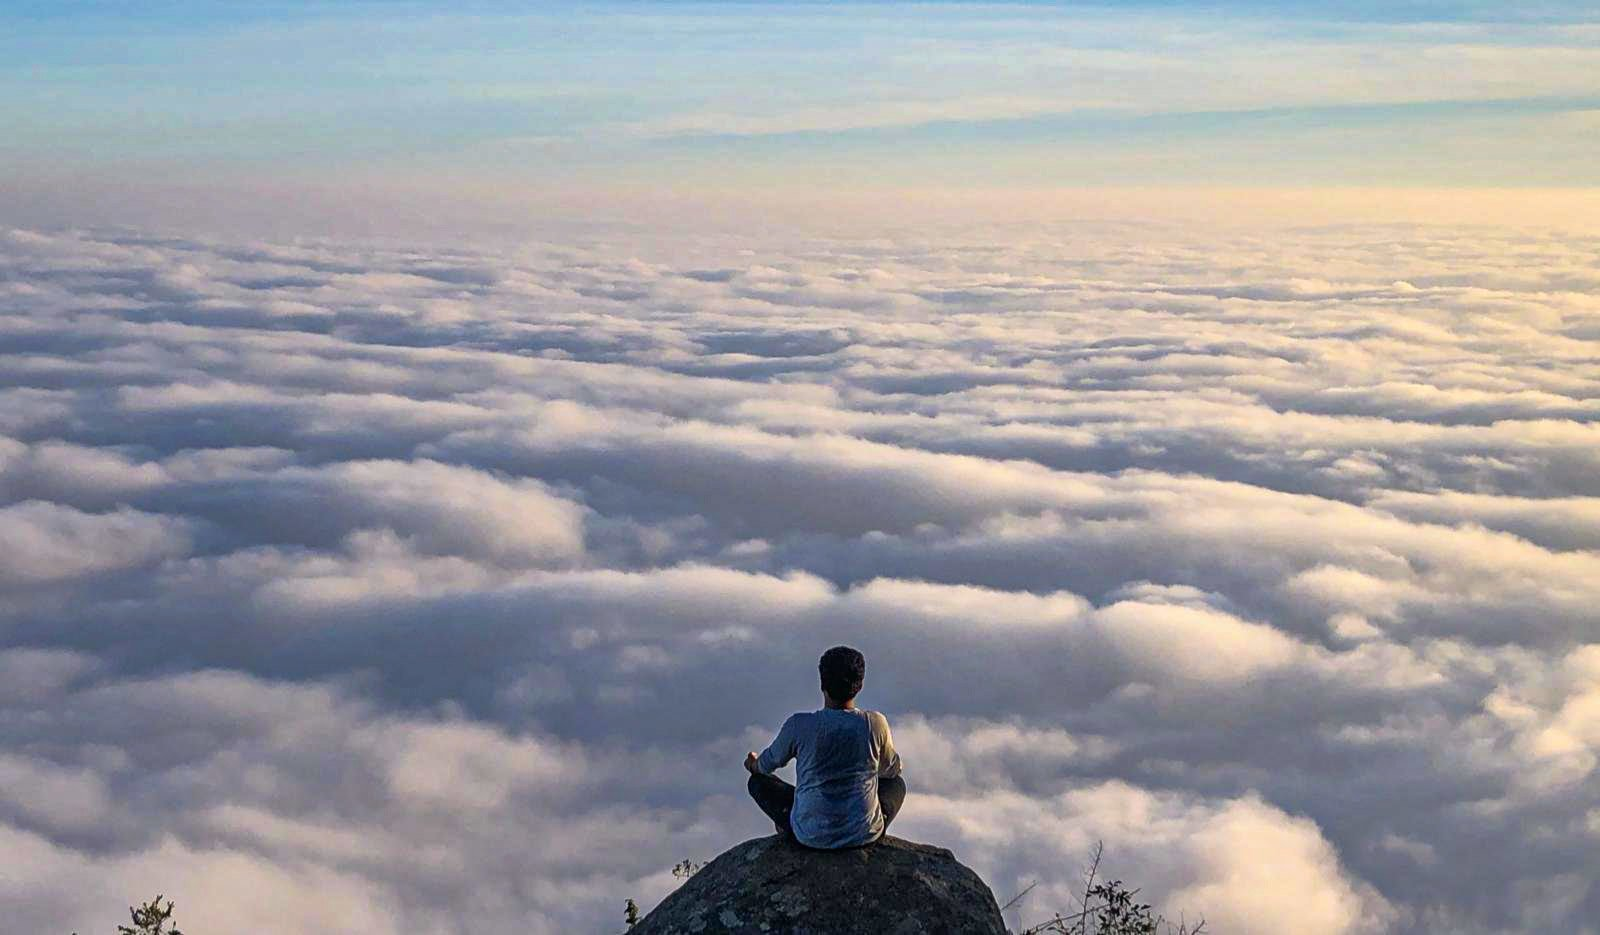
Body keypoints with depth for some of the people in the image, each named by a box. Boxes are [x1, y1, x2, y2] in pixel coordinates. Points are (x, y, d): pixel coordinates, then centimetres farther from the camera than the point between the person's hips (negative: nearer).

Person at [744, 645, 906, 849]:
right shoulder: (876, 724, -12)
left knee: (759, 781, 21)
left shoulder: (799, 725, -15)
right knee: (897, 783, 31)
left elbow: (768, 764, 5)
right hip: (865, 833, 1)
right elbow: (892, 769, 9)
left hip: (812, 836, -1)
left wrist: (753, 765, 30)